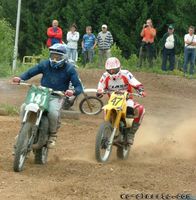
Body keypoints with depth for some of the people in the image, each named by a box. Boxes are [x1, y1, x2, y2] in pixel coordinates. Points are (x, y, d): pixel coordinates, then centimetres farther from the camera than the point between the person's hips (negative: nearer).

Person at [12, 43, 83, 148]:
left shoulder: (69, 69, -6)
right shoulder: (45, 64, 1)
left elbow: (79, 87, -8)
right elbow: (30, 73, 5)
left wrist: (73, 92, -32)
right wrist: (20, 78, -17)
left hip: (57, 97, -3)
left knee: (53, 112, -34)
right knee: (25, 108, -19)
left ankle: (52, 135, -8)